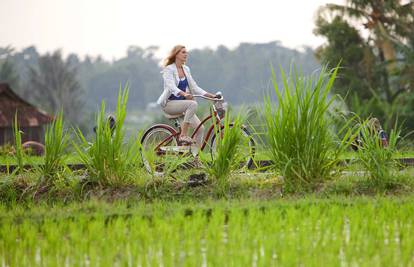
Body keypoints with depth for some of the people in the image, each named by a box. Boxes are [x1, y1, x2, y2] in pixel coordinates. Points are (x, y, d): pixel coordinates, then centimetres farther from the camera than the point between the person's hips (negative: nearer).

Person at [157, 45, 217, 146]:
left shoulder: (186, 69, 13)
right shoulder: (169, 69, -9)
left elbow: (194, 87, 12)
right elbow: (171, 87, -25)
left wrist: (210, 95, -1)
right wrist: (184, 94, -44)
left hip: (182, 104, 7)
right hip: (169, 103, -7)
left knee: (200, 128, -10)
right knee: (192, 104, -34)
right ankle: (183, 135, -30)